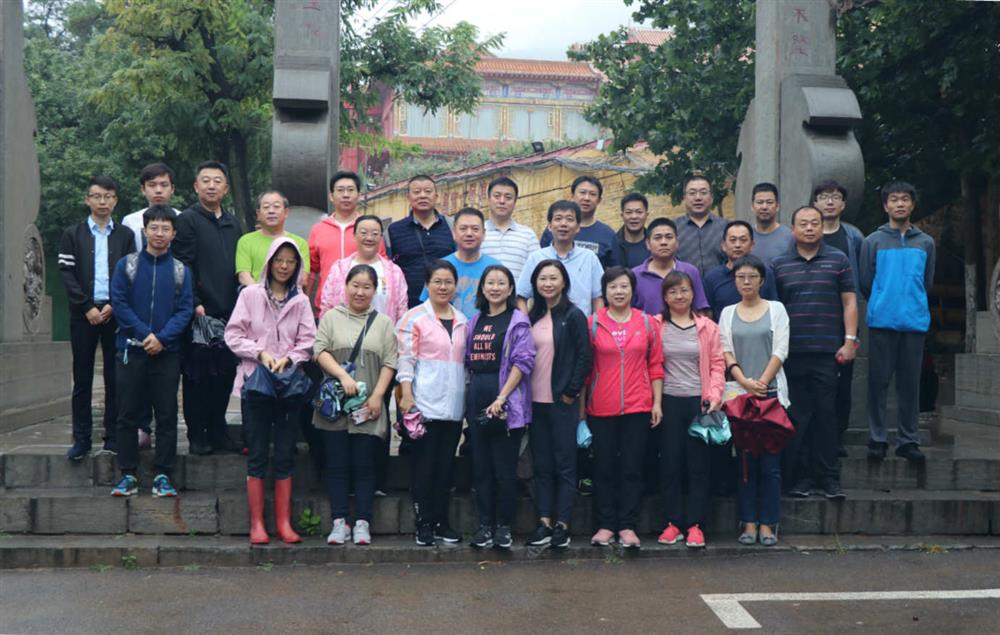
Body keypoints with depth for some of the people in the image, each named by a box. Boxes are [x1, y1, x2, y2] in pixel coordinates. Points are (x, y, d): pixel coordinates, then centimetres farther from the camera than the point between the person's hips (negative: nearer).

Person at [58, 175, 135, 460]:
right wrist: (87, 307, -9)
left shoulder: (125, 235, 9)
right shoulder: (72, 234, 8)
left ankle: (113, 436, 7)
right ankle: (81, 438, 6)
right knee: (82, 377, 2)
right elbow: (67, 275, 1)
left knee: (115, 377, 2)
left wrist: (114, 306, -8)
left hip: (116, 313, 0)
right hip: (84, 313, 0)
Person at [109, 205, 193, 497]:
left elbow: (185, 309, -1)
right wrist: (144, 334, -13)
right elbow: (119, 303, -3)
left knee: (167, 415, 2)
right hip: (131, 349, 0)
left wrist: (162, 337, -15)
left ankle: (163, 475, 10)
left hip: (167, 352, 0)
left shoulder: (181, 270, 5)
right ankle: (128, 474, 12)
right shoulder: (126, 265, 3)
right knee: (128, 414, 4)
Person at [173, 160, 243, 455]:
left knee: (225, 374, 9)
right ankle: (197, 434, 7)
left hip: (229, 312, 6)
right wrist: (195, 304, -14)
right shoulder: (188, 220, -2)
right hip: (200, 312, -6)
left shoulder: (233, 224, 18)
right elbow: (184, 265, -8)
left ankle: (217, 431, 18)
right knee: (196, 375, 0)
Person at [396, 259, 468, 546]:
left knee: (446, 465, 8)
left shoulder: (462, 321, 15)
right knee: (425, 465, -2)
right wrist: (406, 394, -15)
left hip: (454, 404, 5)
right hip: (425, 402, -5)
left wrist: (466, 395, 12)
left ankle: (441, 521, 16)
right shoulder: (414, 317, -2)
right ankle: (424, 524, 4)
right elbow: (405, 358, -7)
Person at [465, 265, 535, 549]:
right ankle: (485, 524, 15)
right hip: (477, 401, 5)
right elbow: (467, 361, 17)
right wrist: (467, 395, 6)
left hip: (506, 403, -5)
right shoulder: (475, 322, 15)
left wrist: (502, 398, -16)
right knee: (481, 467, 8)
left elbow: (523, 362, -10)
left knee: (505, 469, -2)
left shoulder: (518, 321, -3)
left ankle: (504, 526, 9)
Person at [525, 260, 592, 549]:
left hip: (562, 401, -5)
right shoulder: (533, 317, 11)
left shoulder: (573, 315, -5)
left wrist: (571, 391, -11)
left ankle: (562, 524, 4)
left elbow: (584, 356, -8)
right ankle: (544, 521, 13)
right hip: (535, 400, 6)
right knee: (541, 464, 8)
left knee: (564, 463, 0)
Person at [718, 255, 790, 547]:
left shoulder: (776, 309, 8)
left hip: (772, 392, -1)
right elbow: (726, 352, 4)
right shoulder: (728, 313, 12)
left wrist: (761, 382, -11)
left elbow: (780, 351, 0)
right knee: (745, 460, 1)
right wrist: (745, 382, -11)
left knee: (771, 462, -3)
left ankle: (767, 523, 2)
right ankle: (748, 522, 6)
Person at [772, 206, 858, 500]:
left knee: (826, 414, 0)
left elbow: (849, 302, 7)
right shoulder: (779, 265, 10)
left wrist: (850, 340, -2)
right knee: (797, 416, 3)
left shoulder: (838, 260, 8)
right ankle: (801, 477, 10)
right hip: (791, 352, 1)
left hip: (827, 351, -1)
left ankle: (829, 477, 8)